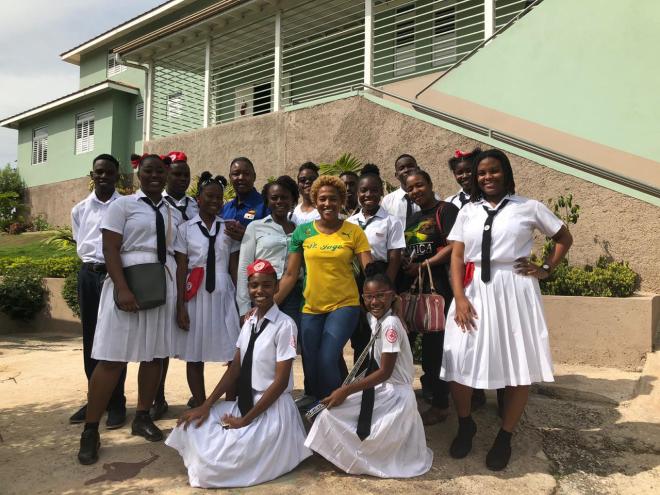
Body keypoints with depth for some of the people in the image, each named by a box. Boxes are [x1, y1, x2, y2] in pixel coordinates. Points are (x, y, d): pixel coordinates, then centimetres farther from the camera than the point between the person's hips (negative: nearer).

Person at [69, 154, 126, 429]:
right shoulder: (79, 210, 10)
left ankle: (116, 402, 7)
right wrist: (92, 264, 6)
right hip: (88, 274, 4)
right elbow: (80, 246, 17)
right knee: (90, 339, 8)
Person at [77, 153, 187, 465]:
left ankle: (142, 418, 24)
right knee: (112, 358, -5)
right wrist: (122, 289, -19)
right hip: (128, 284, -5)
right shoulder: (123, 205, 2)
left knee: (154, 354, 9)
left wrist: (182, 297, 6)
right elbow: (110, 249, -8)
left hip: (163, 287, 5)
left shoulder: (174, 214, 15)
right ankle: (90, 430, 4)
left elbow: (180, 257, 13)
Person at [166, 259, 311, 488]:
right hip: (244, 403, 7)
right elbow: (234, 368, 7)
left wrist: (245, 420, -15)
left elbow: (281, 382, -17)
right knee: (191, 426, -4)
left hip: (271, 410, -7)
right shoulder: (249, 322, 6)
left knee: (209, 467, -13)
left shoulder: (284, 325, -17)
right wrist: (206, 405, -4)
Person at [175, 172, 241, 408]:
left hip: (223, 295, 1)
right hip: (195, 296, -1)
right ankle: (199, 405, 15)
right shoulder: (185, 229, 5)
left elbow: (234, 267, 9)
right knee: (194, 355, 4)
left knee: (235, 354, -5)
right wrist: (181, 305, -6)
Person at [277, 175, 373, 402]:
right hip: (311, 309, 3)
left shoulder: (353, 232, -3)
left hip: (344, 306, -3)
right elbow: (290, 275, 2)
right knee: (311, 368, 8)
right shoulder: (302, 232, 2)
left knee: (327, 361, -16)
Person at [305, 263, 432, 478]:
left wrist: (346, 390, -21)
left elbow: (385, 372, -21)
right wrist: (348, 387, 5)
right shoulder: (372, 318, 5)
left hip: (395, 394, -8)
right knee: (329, 413, -1)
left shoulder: (391, 324, -21)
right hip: (380, 388, 8)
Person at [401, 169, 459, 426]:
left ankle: (440, 404, 13)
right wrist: (404, 264, 8)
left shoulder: (446, 210, -5)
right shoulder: (411, 217, 19)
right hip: (410, 288, 8)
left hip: (436, 287, -8)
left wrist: (422, 266, -14)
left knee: (434, 345, -2)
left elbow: (453, 247, -15)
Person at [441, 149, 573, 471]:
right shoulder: (468, 212, 8)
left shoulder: (529, 208, 2)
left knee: (518, 365, 5)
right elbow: (457, 256, 3)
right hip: (475, 292, 2)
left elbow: (564, 238, 13)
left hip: (515, 291, -1)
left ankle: (505, 437, 25)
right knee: (460, 362, 0)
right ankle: (465, 425, 26)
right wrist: (459, 298, -9)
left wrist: (546, 269, 1)